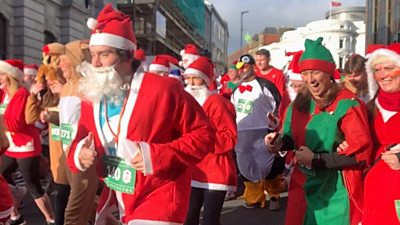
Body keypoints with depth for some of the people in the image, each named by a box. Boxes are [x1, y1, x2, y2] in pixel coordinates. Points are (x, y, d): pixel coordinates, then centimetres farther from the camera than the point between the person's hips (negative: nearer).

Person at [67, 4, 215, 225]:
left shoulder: (163, 89, -16)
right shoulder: (91, 97, 3)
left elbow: (204, 133, -13)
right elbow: (81, 140, 13)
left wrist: (158, 156, -23)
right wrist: (78, 154, -11)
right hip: (113, 203, 6)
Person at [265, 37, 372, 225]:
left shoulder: (347, 104, -16)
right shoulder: (300, 103, 3)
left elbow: (361, 153, -19)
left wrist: (316, 159, -20)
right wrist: (279, 142, -7)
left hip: (336, 193, -6)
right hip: (303, 186, 6)